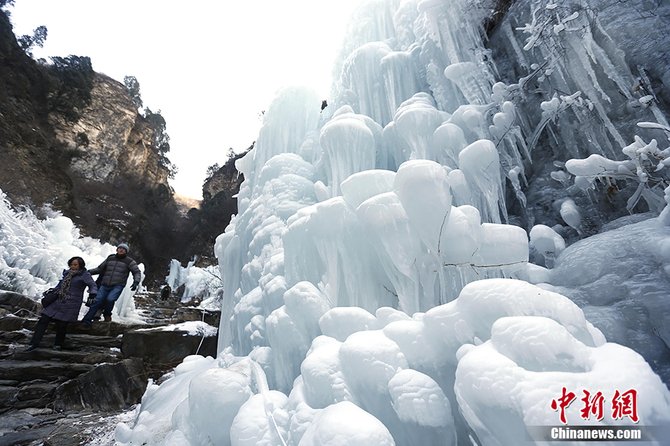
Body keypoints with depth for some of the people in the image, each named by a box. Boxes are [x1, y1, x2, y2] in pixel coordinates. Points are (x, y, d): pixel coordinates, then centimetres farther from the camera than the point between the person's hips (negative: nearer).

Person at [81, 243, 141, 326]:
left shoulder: (129, 261, 3)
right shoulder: (110, 258, 14)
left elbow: (137, 272, -1)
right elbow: (99, 268, 24)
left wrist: (136, 282, -17)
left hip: (117, 286, -3)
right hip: (105, 285, 3)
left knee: (110, 299, -23)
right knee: (97, 301, -7)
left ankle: (107, 314, 5)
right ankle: (86, 320, 3)